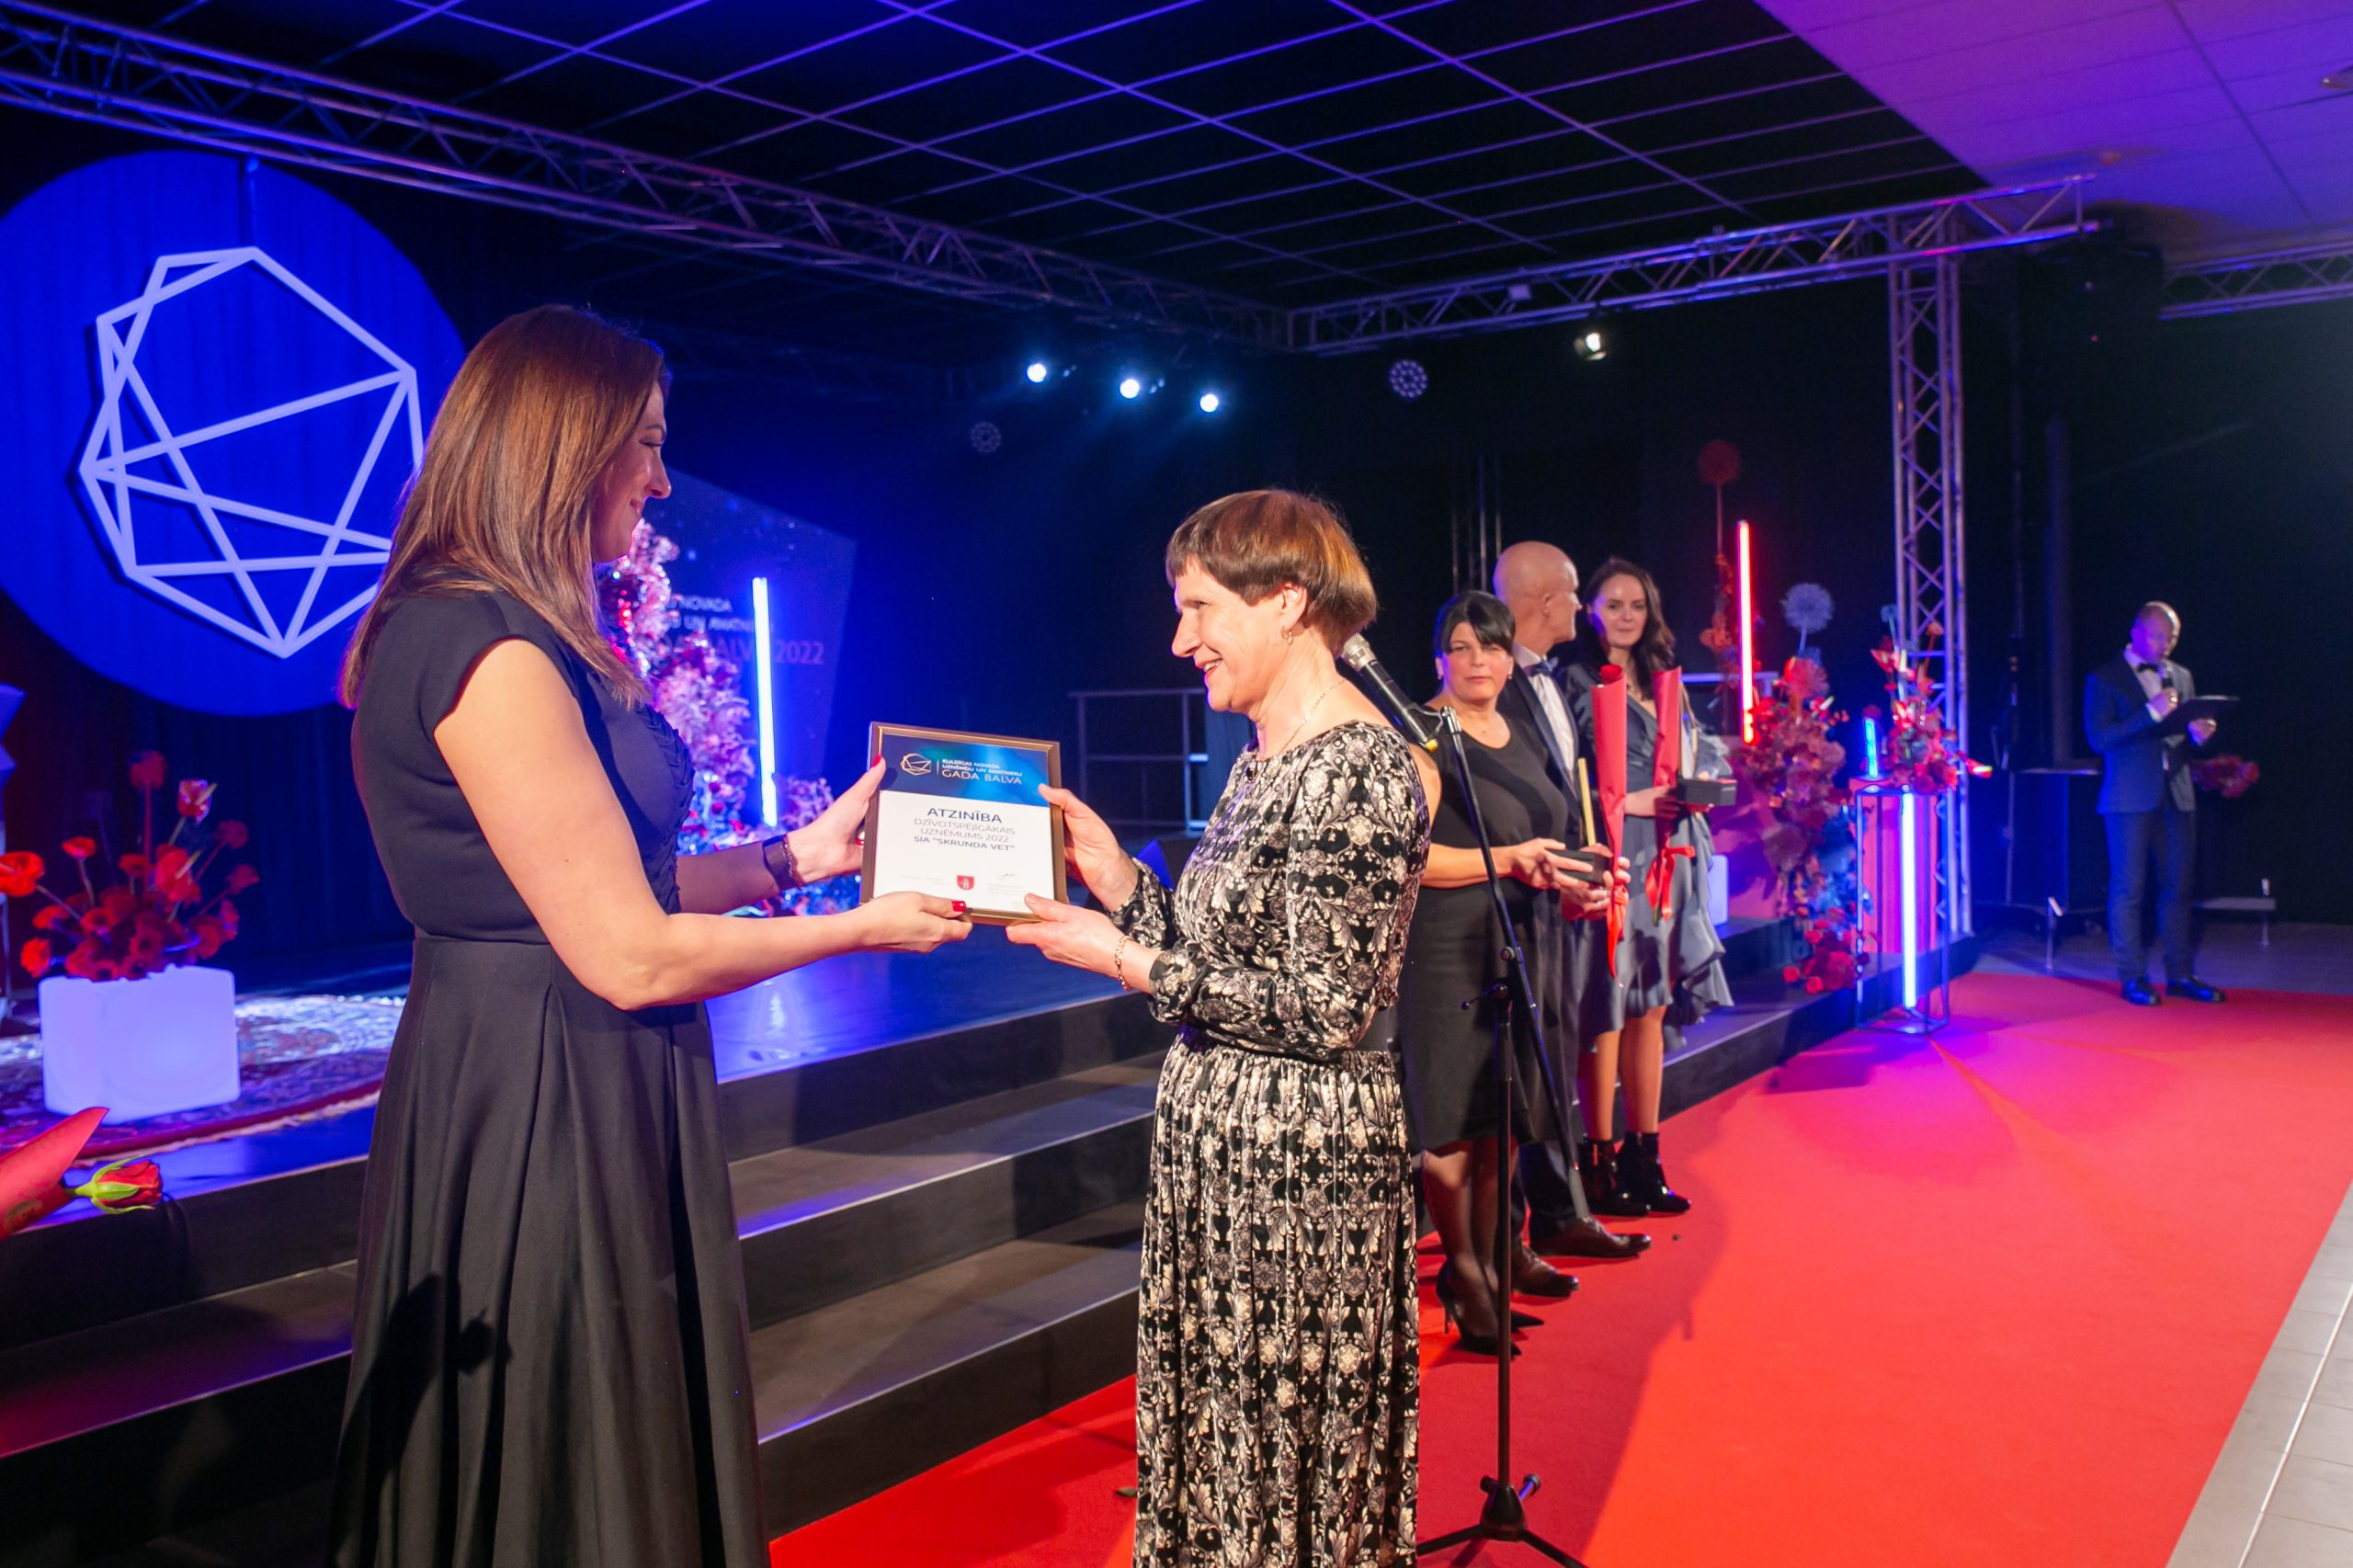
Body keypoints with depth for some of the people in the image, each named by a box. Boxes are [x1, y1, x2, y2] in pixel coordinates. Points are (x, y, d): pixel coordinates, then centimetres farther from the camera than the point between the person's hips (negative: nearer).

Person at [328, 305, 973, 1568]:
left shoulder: (525, 641, 11)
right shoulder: (492, 652, -21)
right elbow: (630, 957, -21)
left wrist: (795, 855, 11)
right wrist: (860, 928, -10)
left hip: (580, 1093, 10)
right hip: (549, 1105, -10)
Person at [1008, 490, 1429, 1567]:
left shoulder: (1359, 769, -17)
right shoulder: (1262, 760, 11)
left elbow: (1324, 1010, -20)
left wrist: (1126, 960, -17)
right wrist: (1116, 878, 3)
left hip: (1300, 1153, -9)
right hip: (1215, 1135, 9)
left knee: (1287, 1442, 7)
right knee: (1217, 1433, 19)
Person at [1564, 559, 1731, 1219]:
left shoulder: (1663, 684, 18)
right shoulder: (1576, 684, -4)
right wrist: (1625, 802, -16)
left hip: (1668, 861, 7)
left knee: (1650, 1010, 9)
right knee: (1606, 1011, -4)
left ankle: (1644, 1159, 17)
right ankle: (1600, 1162, 5)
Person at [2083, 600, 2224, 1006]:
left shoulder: (2180, 677, 15)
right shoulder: (2104, 679, -2)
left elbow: (2191, 728, 21)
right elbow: (2099, 738, -12)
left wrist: (2199, 732, -3)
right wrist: (2151, 714, -20)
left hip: (2177, 796, 5)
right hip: (2130, 798, -5)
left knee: (2178, 886, 7)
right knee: (2128, 888, -2)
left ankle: (2181, 974, 15)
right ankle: (2132, 978, 5)